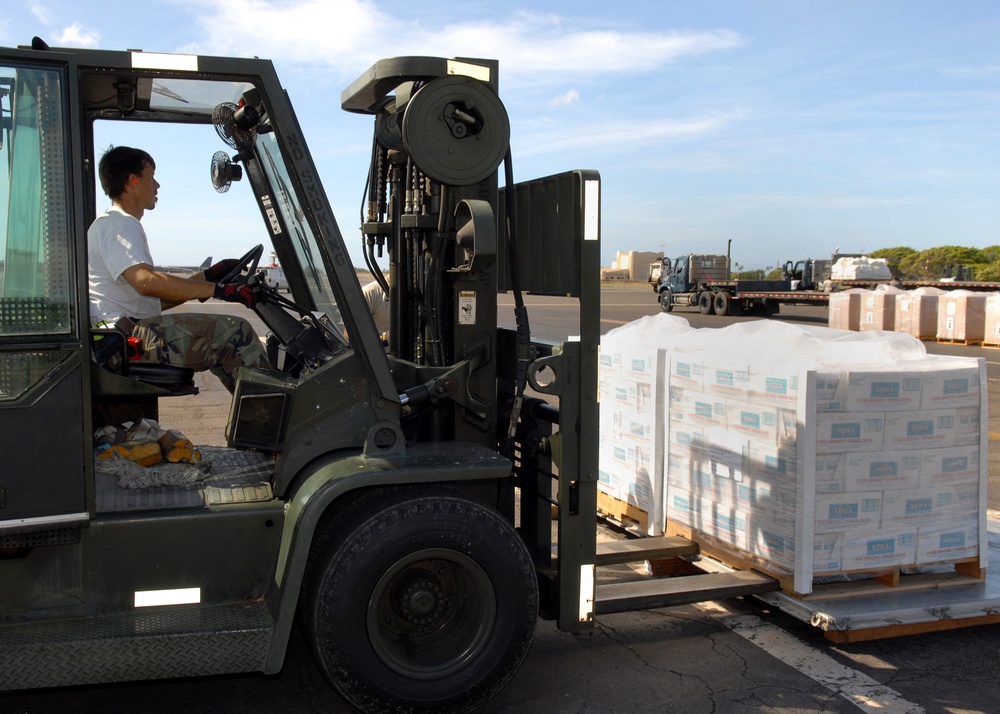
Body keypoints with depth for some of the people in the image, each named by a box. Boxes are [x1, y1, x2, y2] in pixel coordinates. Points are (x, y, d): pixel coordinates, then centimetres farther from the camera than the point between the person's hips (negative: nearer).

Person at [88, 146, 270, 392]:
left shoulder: (117, 224, 26)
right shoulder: (119, 224, -7)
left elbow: (156, 300, 22)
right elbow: (146, 283, -26)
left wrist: (209, 276, 17)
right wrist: (219, 289, -25)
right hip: (125, 335, -11)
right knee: (234, 331, -19)